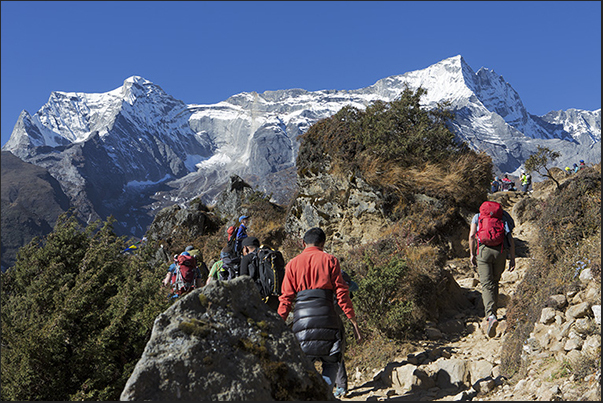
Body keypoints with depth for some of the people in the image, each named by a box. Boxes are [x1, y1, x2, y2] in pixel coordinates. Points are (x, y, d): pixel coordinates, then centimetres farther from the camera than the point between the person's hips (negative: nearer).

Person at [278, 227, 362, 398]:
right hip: (326, 316, -1)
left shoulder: (293, 264, 13)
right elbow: (342, 293, 1)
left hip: (302, 318, 2)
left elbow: (286, 298, 7)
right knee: (331, 361, 13)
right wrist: (354, 323, 4)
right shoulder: (330, 260, 7)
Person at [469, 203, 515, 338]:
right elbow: (510, 240, 12)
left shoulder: (477, 217, 18)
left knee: (486, 285, -8)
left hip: (483, 250, -2)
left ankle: (491, 316, -26)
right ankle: (493, 310, 28)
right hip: (500, 251, 2)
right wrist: (512, 259, 10)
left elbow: (472, 235, 3)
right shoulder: (502, 219, 23)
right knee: (494, 282, 21)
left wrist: (472, 254, 8)